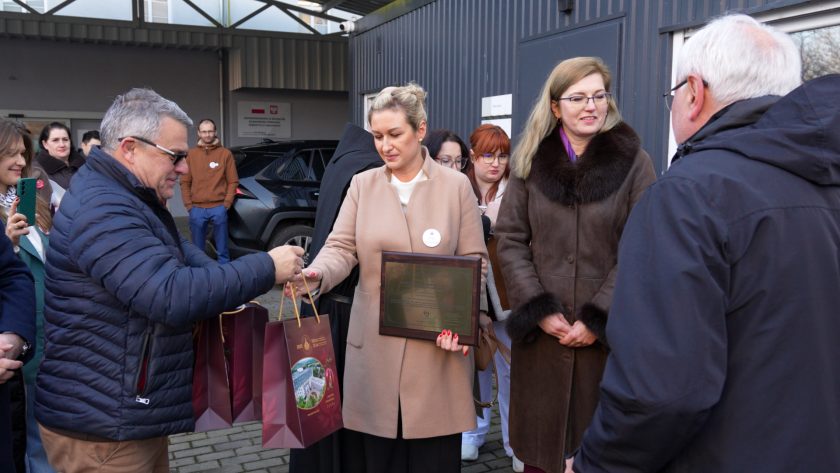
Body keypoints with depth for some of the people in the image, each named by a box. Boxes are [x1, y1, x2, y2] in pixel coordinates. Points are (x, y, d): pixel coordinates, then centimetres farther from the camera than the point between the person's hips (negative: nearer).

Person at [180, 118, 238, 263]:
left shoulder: (225, 153, 4)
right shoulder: (191, 154, 9)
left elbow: (233, 181, 3)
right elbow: (185, 182, 9)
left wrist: (226, 203, -5)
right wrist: (189, 205, 0)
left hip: (219, 208, -2)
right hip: (197, 209, 2)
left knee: (222, 249, 3)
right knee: (197, 249, 9)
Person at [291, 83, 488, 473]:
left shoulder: (456, 185, 2)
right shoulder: (362, 184, 7)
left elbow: (474, 260, 2)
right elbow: (341, 248, -1)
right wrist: (316, 274, -23)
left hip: (438, 344, -1)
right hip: (374, 344, 2)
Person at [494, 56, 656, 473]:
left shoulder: (633, 162, -1)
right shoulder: (531, 161, 6)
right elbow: (509, 240, 2)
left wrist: (598, 319, -12)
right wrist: (538, 310, -8)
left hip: (606, 334, -2)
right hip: (540, 332, 2)